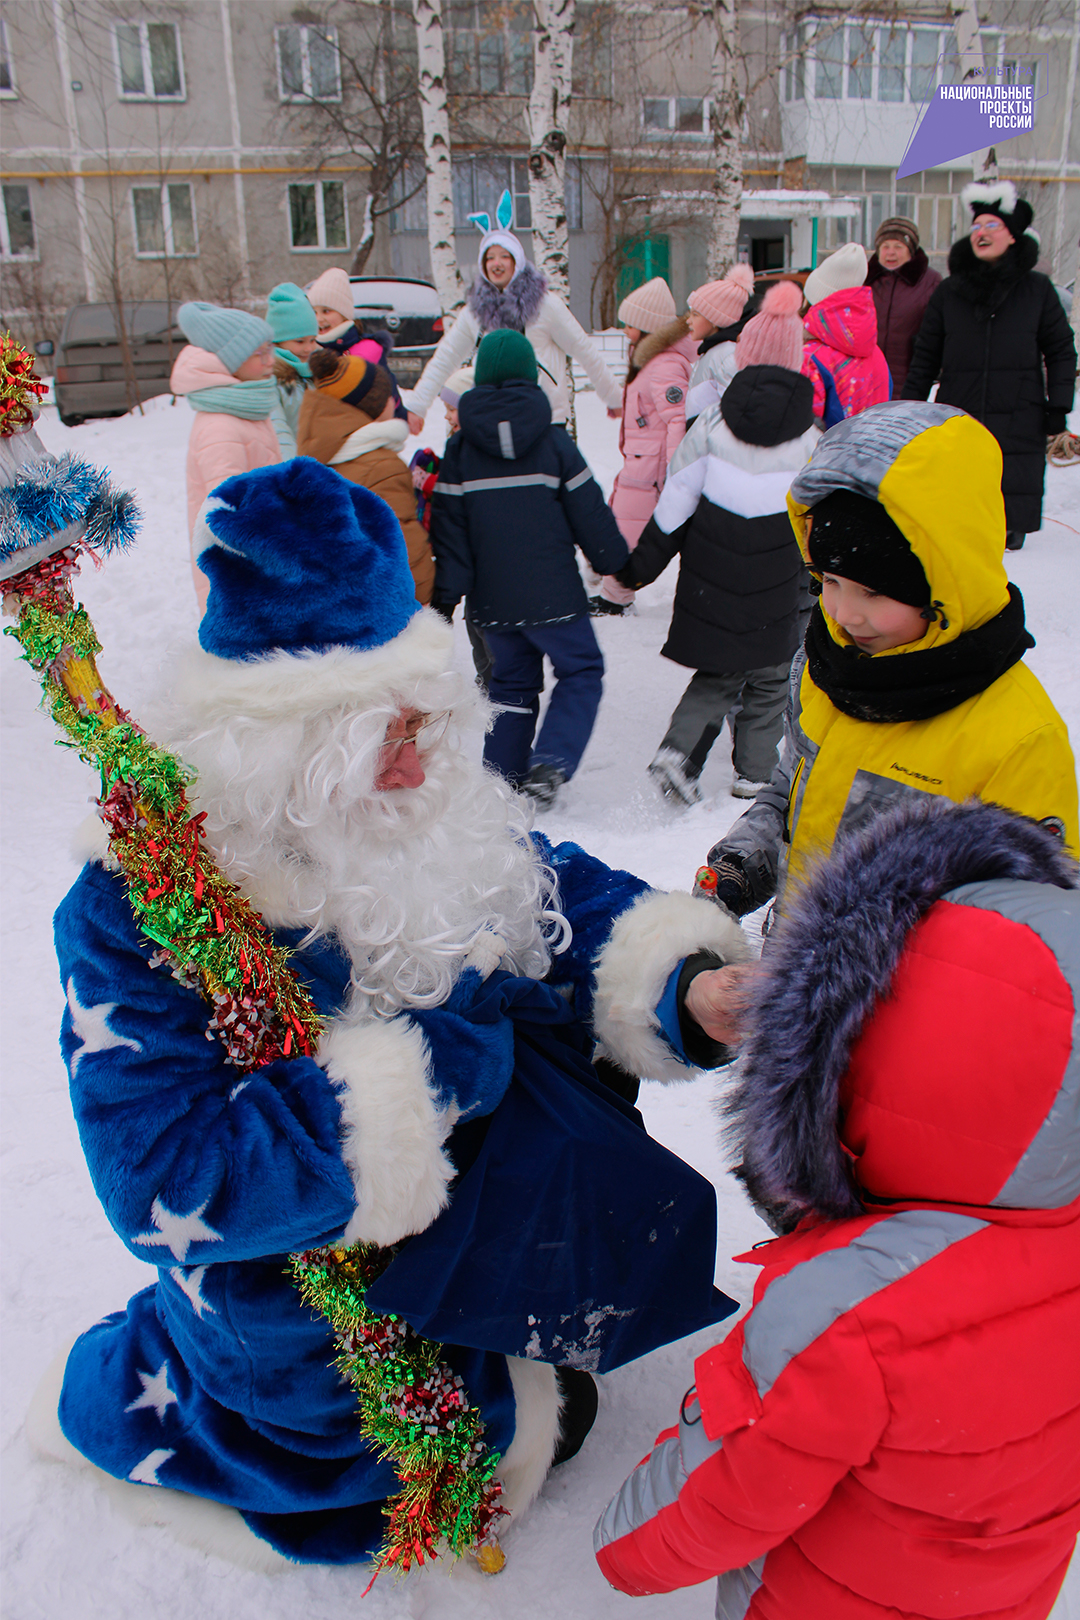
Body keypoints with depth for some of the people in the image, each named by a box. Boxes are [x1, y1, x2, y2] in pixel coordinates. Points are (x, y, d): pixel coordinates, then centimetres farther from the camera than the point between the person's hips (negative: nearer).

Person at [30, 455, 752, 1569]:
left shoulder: (441, 819, -11)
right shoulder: (137, 905, -29)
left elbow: (579, 907, -6)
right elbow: (168, 1183, -33)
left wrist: (688, 986, -28)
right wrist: (429, 1075, -34)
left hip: (482, 1217, 5)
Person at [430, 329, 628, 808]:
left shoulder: (459, 449, 0)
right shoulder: (554, 441, -5)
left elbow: (449, 530, -1)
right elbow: (590, 513, -1)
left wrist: (444, 597, 2)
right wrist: (618, 566, 12)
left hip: (493, 600, 3)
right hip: (553, 594, -3)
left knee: (511, 680, 17)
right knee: (581, 671, 10)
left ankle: (503, 782, 16)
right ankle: (549, 765, -8)